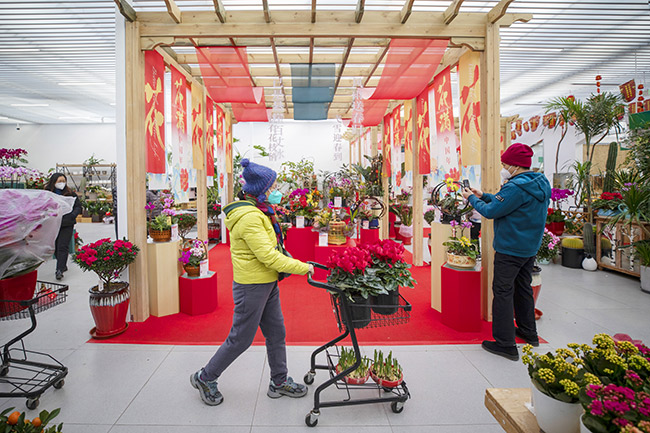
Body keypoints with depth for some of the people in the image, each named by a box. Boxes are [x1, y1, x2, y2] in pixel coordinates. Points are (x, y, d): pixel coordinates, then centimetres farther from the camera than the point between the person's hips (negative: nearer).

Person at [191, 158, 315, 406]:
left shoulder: (257, 212, 9)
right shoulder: (249, 217, -23)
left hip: (267, 283, 10)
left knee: (276, 333, 17)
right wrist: (302, 268, -20)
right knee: (241, 338, 6)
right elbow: (268, 256, -26)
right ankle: (205, 378, 27)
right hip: (252, 286, -10)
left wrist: (293, 263, 6)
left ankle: (279, 382, 33)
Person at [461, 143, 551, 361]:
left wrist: (472, 198, -3)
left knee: (503, 292, -2)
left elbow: (491, 212, -19)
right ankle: (528, 332, 36)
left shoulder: (517, 187, -23)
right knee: (523, 288, 22)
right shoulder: (541, 184, 8)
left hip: (510, 249, -10)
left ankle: (505, 344, 3)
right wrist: (483, 196, 14)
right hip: (530, 247, 10)